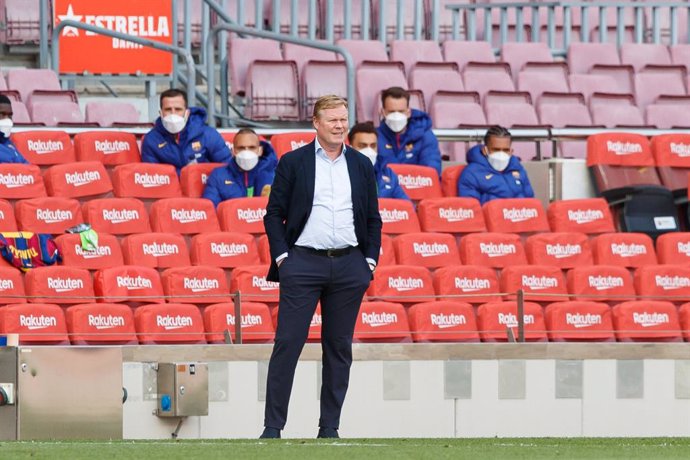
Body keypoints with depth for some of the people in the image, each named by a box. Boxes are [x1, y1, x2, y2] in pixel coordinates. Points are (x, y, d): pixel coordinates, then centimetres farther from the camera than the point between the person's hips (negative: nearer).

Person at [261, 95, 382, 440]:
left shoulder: (361, 165, 11)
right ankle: (273, 426, -4)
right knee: (287, 344, -7)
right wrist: (281, 256, -6)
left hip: (349, 266, 3)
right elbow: (274, 214, 3)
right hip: (303, 262, -3)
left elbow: (372, 219, 14)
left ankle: (329, 427, 12)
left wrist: (370, 260, 5)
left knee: (339, 348, 6)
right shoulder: (293, 162, 3)